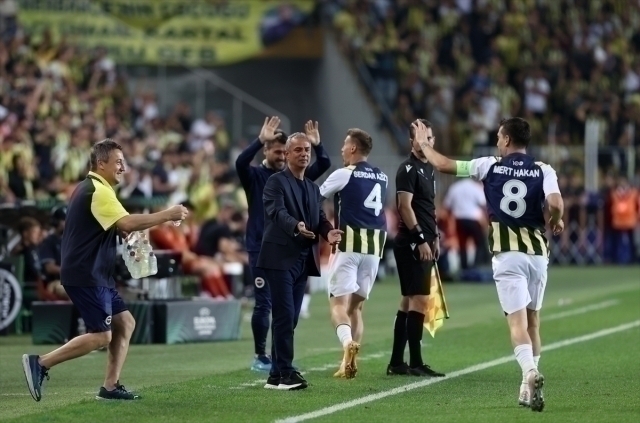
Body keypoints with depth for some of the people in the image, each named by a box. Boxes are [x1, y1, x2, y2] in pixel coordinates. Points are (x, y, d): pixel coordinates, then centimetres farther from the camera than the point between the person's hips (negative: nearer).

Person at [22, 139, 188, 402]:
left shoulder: (90, 188, 17)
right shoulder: (98, 191, -16)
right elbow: (126, 223, -28)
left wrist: (129, 231, 7)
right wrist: (166, 215, -21)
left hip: (95, 275, 11)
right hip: (86, 275, -11)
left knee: (125, 323, 10)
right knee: (101, 336, -10)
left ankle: (110, 386, 9)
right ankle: (40, 363, -8)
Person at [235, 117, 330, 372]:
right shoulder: (254, 175, -3)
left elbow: (323, 165, 3)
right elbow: (240, 162, -25)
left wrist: (316, 145, -15)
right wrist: (260, 140, -34)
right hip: (261, 249, -4)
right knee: (263, 304, -4)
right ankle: (260, 356, 3)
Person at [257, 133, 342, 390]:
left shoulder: (313, 188, 19)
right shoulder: (276, 182, -4)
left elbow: (320, 218, 10)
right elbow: (278, 212, -19)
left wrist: (328, 232, -13)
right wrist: (297, 226, -39)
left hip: (303, 259, 7)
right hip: (280, 257, -7)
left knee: (290, 318, 8)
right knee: (284, 316, -11)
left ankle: (276, 375, 12)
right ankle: (285, 372, -10)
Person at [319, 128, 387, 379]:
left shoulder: (344, 175, -5)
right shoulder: (382, 178, 12)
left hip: (349, 243, -5)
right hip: (375, 246, 5)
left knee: (339, 302, -7)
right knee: (356, 304, 14)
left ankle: (348, 343, -34)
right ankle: (349, 362, 7)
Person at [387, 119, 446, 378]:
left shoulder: (428, 169, 18)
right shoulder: (408, 169, -10)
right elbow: (405, 206, -17)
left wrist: (434, 237, 20)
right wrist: (421, 239, -20)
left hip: (423, 244, 10)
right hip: (411, 243, -10)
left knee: (408, 301, 11)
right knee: (419, 300, -11)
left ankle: (396, 362, 14)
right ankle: (415, 363, -10)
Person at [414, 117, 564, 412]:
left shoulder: (490, 166, 1)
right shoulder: (543, 171, 1)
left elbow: (443, 165, 8)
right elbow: (556, 204, -15)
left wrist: (423, 143, 25)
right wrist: (556, 221, 8)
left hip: (507, 253, -2)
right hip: (537, 250, 2)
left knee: (517, 321, -8)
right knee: (532, 320, 16)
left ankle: (530, 372, -33)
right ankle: (528, 387, 19)